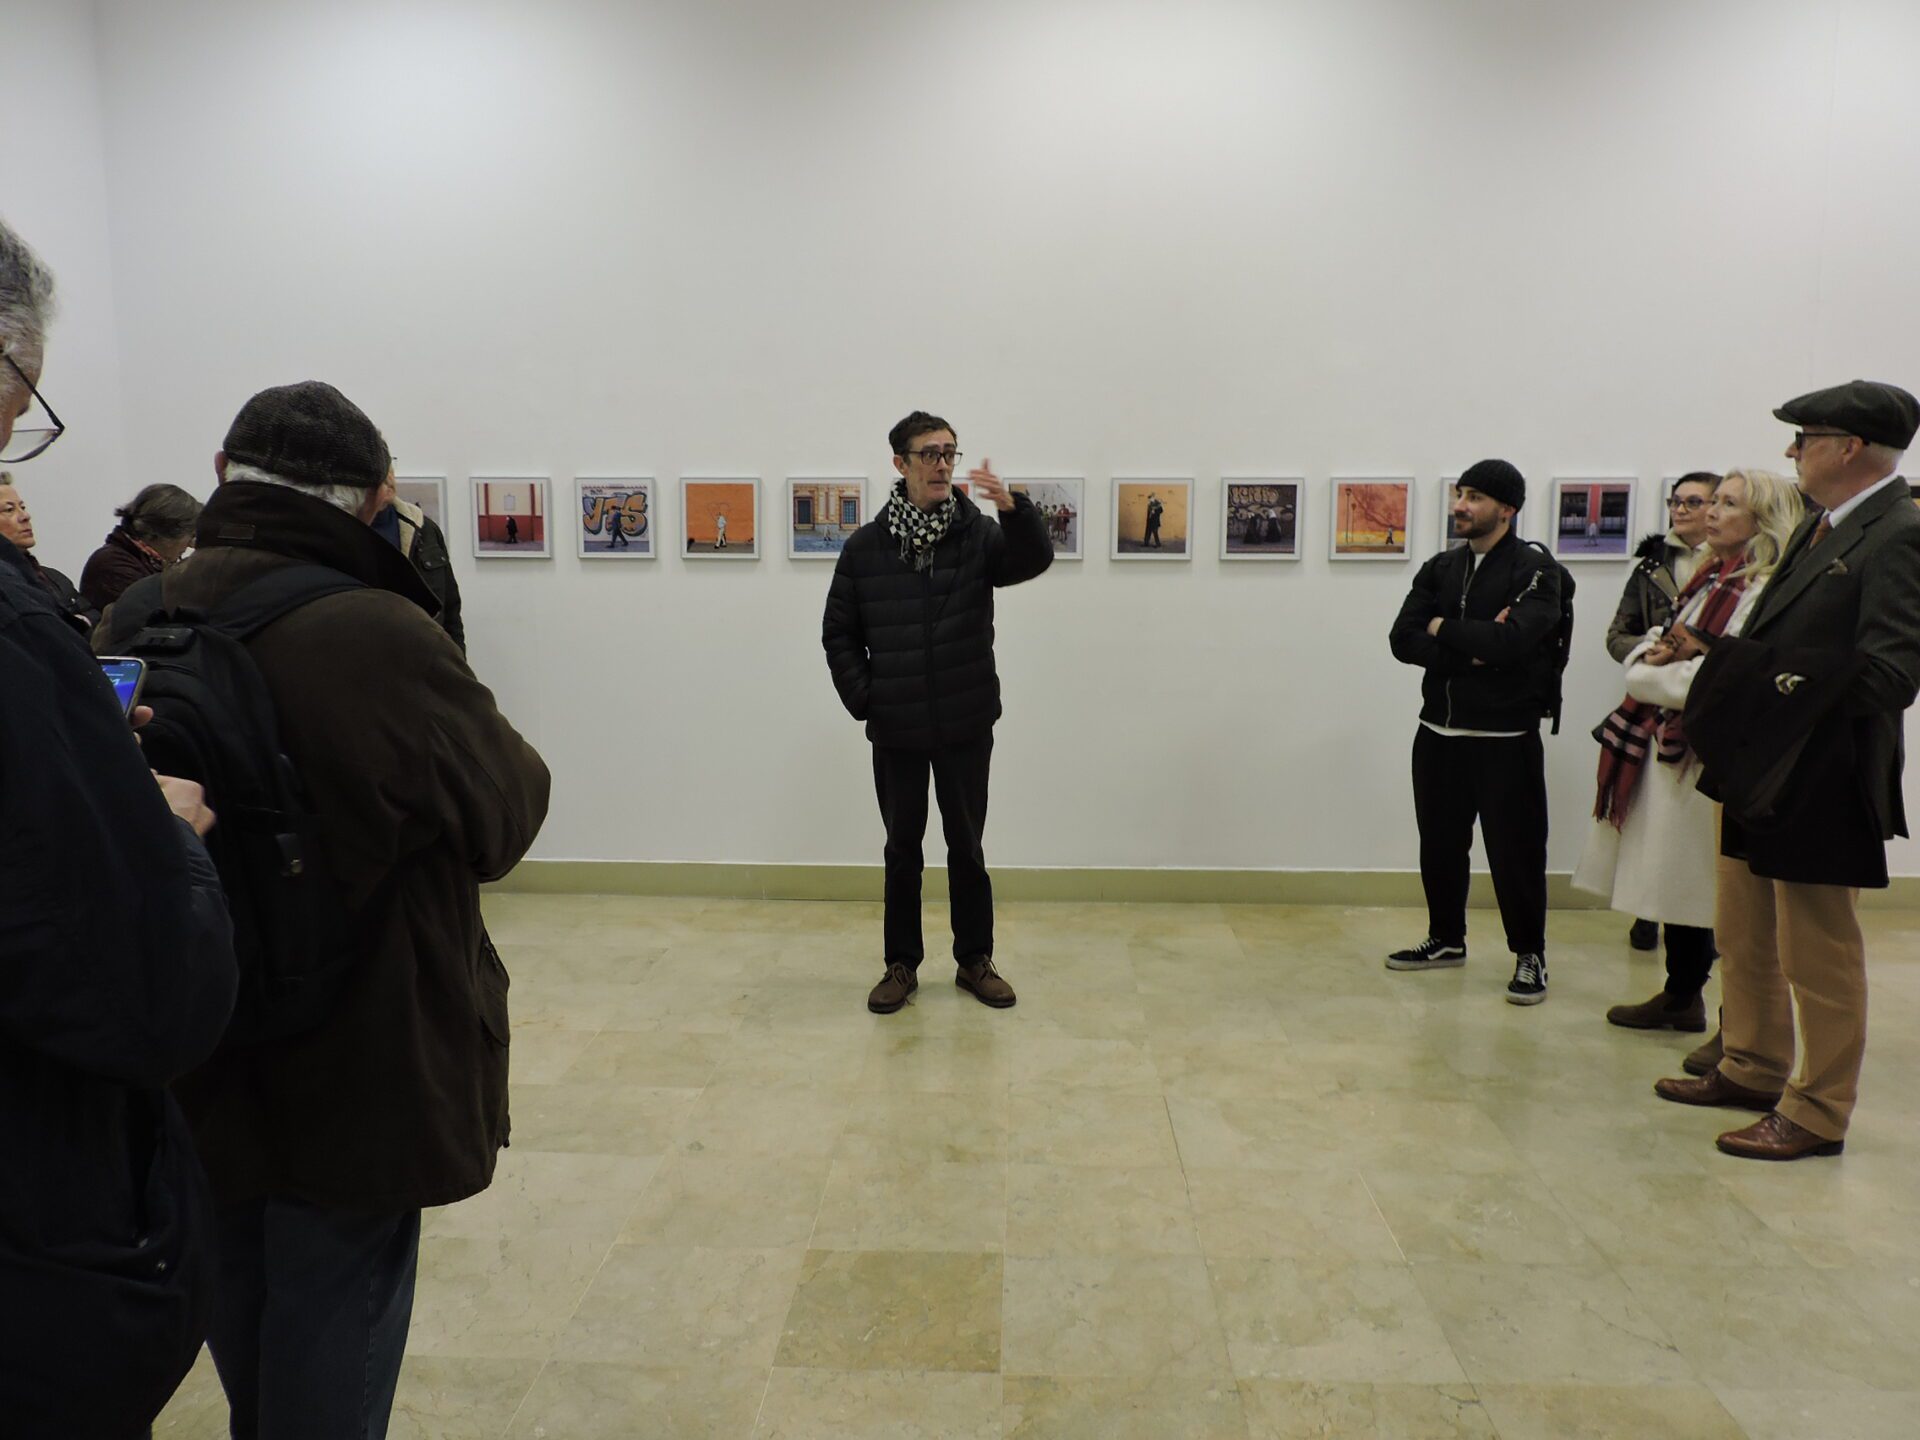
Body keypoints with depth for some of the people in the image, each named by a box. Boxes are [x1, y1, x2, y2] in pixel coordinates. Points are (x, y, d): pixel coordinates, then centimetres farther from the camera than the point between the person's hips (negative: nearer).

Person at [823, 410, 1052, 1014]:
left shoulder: (979, 534, -3)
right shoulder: (866, 547, -1)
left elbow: (1034, 560, -22)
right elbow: (839, 632, 4)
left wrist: (1012, 507, -39)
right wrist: (862, 699, -6)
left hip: (966, 726, 0)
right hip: (896, 731, 1)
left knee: (967, 847, 11)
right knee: (902, 849, 12)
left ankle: (975, 960, 26)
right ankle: (902, 964, 26)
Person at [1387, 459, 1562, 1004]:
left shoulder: (1535, 569, -7)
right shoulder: (1440, 569, 10)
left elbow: (1512, 640, -24)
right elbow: (1403, 641, -3)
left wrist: (1443, 628, -9)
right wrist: (1473, 648, -15)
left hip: (1506, 737, -5)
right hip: (1439, 733, 5)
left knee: (1515, 850, 2)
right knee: (1440, 844, 14)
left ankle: (1530, 956, 18)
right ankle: (1446, 939, 31)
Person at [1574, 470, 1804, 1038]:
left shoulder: (1765, 592, -12)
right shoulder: (1708, 581, 17)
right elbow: (1641, 649, 17)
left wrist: (1650, 674, -6)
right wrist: (1653, 658, -6)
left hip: (1708, 758, -9)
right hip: (1668, 749, 9)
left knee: (1705, 889, -2)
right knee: (1676, 882, 15)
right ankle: (1681, 996, 28)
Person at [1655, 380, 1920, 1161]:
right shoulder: (1818, 530, 11)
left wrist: (1781, 684, -21)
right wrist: (1714, 650, 1)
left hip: (1817, 785, -9)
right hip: (1757, 772, 9)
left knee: (1819, 957, 5)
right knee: (1744, 938, 20)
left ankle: (1819, 1112, 20)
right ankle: (1752, 1069, 37)